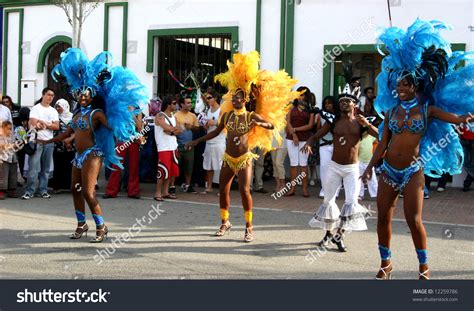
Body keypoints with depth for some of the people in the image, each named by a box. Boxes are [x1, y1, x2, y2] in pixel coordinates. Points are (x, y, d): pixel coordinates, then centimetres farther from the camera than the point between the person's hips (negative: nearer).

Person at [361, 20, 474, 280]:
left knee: (414, 220, -10)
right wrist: (370, 167, 7)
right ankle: (385, 263, 20)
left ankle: (424, 267, 7)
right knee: (383, 218, 4)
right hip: (388, 169, 4)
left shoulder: (428, 109, 0)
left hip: (412, 171, -4)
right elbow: (383, 142, 10)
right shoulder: (391, 110, 8)